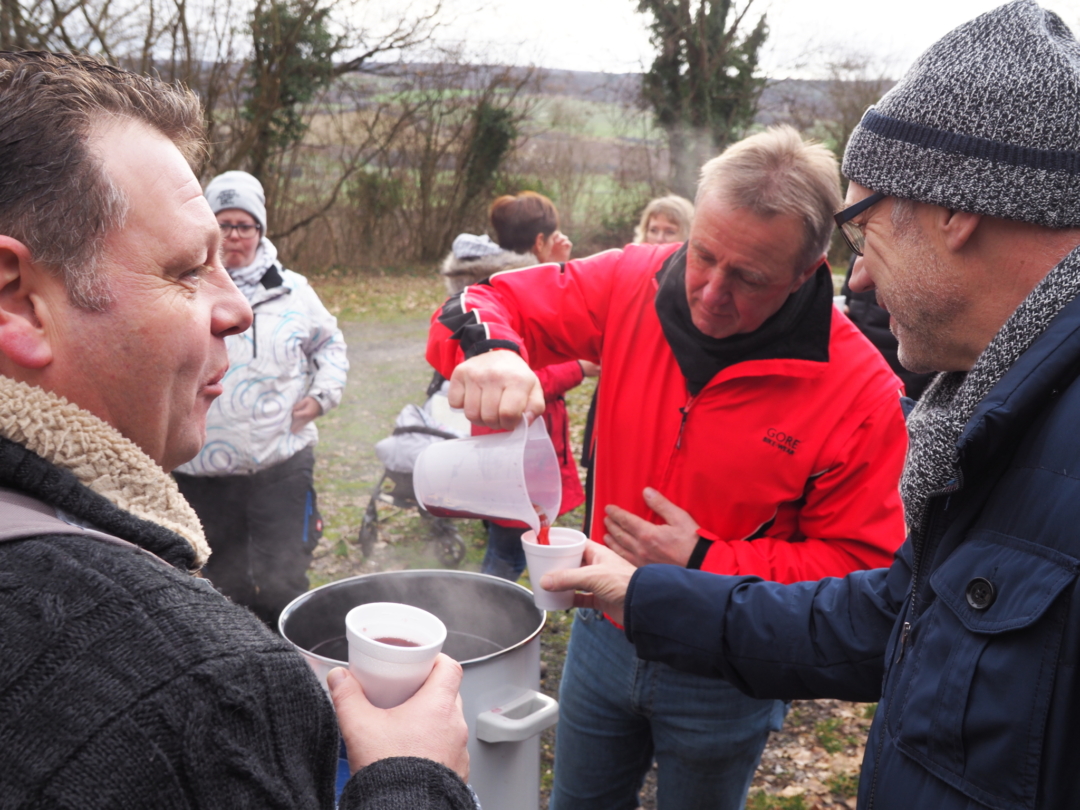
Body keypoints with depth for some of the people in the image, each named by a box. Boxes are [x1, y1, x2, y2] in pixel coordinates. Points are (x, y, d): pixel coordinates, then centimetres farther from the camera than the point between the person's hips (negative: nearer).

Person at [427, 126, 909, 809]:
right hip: (606, 633, 3)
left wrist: (706, 565, -25)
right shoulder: (633, 285, -14)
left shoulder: (863, 392, -22)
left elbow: (859, 566, -15)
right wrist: (487, 349, -33)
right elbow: (487, 306, -9)